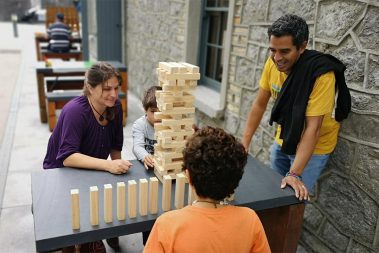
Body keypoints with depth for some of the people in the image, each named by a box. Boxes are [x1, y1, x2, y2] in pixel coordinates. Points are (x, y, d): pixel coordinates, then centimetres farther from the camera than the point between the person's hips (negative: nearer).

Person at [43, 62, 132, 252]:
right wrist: (108, 165, -42)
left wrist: (118, 167, -7)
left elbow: (115, 146, 2)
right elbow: (67, 157, -34)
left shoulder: (115, 107, -9)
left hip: (92, 172, 5)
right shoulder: (75, 111, -27)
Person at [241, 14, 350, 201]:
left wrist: (294, 174, -34)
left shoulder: (321, 73, -30)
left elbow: (313, 128, -30)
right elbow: (260, 104, -4)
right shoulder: (273, 62, -14)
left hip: (313, 146, -5)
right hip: (283, 140, 5)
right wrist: (244, 142, -6)